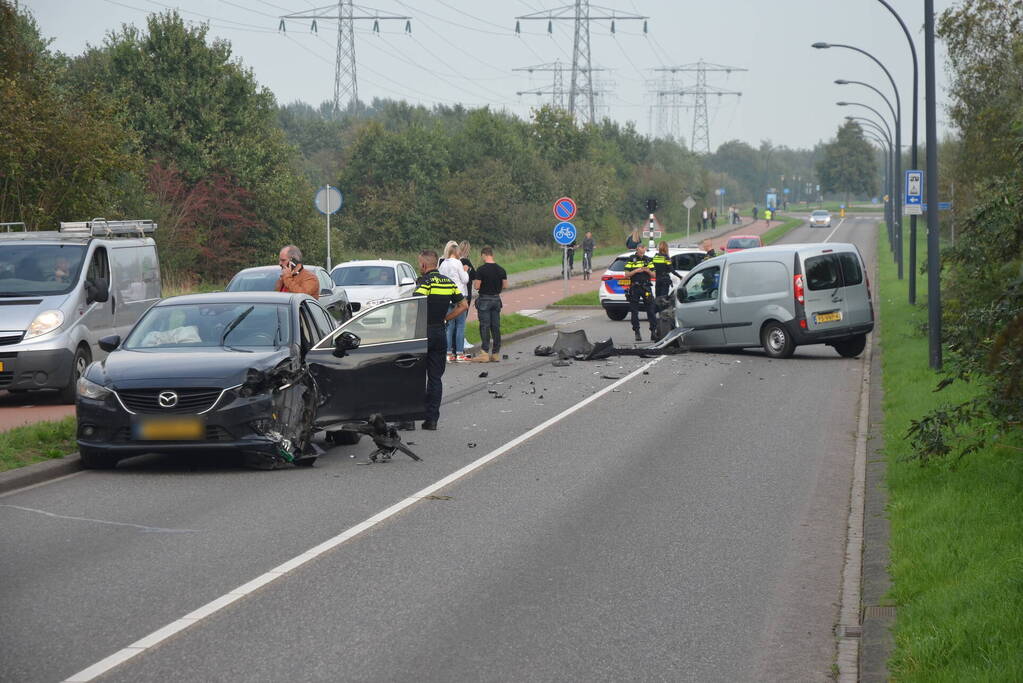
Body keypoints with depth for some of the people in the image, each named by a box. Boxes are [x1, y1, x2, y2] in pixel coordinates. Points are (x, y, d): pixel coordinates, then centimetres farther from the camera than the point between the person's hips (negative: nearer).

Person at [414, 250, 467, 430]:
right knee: (435, 378, 9)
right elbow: (463, 305, 14)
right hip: (440, 333, 6)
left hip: (423, 332, -6)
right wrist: (444, 318, 13)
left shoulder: (425, 281, -13)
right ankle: (432, 419, 6)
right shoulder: (448, 282, 9)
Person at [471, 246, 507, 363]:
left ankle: (485, 353, -10)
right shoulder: (501, 270, 2)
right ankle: (496, 353, 11)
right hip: (496, 299, 5)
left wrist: (474, 282, 7)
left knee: (484, 327, -5)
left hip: (484, 300, -5)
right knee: (496, 327, 9)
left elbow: (477, 286, -15)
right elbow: (505, 285, 5)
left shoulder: (481, 270, -13)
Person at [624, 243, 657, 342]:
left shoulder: (648, 260, 11)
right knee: (634, 312, 1)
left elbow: (653, 275, 11)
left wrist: (648, 271, -9)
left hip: (646, 288, 2)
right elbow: (626, 275, -2)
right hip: (634, 288, -2)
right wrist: (636, 271, -15)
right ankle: (637, 332, 8)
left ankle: (654, 330, -1)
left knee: (651, 310, -4)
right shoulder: (631, 260, 3)